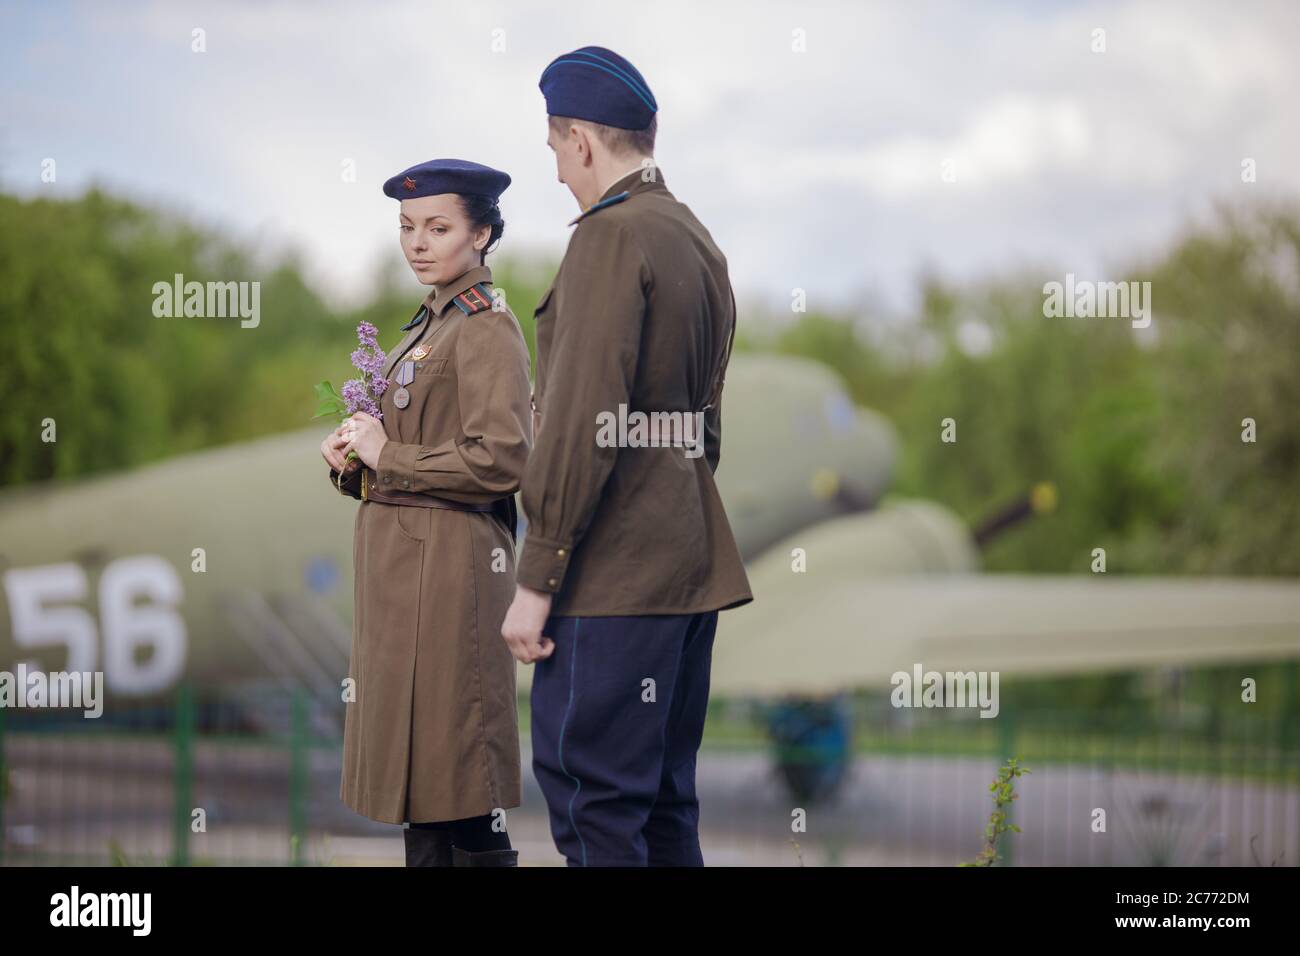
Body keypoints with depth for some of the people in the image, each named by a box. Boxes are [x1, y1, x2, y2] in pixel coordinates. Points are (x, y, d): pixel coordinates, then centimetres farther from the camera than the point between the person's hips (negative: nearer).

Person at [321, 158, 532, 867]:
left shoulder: (487, 328, -12)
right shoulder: (431, 323, 18)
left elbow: (501, 458, -23)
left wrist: (387, 456, -14)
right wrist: (352, 459, 5)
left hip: (450, 563, -10)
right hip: (402, 567, 10)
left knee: (449, 761, -8)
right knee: (416, 765, 12)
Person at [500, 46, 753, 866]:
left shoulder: (612, 237, -12)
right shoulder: (700, 242, 16)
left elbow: (584, 423, -18)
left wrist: (537, 581, -16)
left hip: (615, 577, -9)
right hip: (692, 566, 9)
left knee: (591, 800, -8)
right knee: (663, 803, 13)